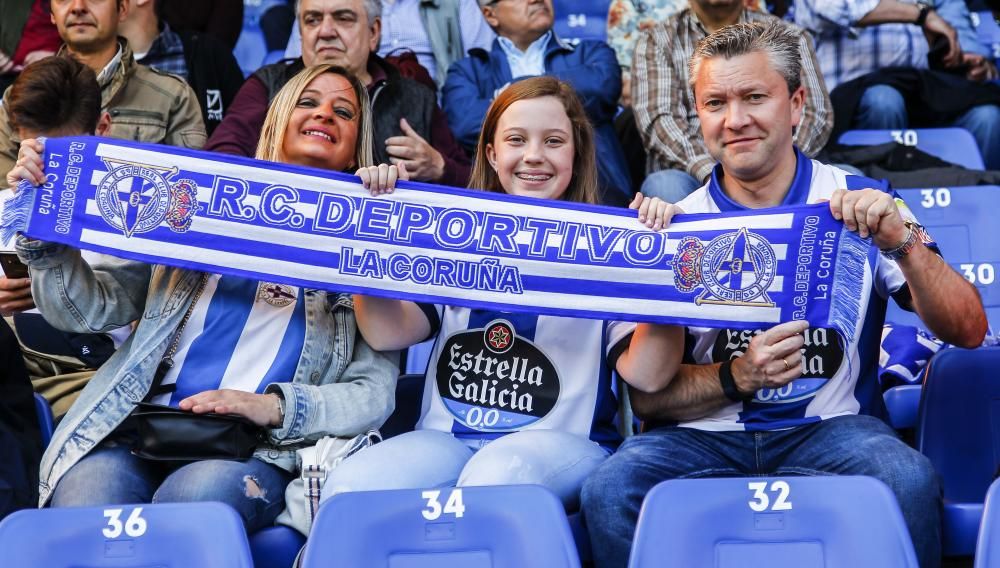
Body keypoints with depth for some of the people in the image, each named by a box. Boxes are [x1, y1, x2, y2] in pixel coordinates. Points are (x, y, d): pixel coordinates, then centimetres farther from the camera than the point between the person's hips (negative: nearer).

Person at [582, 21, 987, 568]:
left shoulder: (862, 203, 5)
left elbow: (968, 332, -3)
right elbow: (644, 395, 2)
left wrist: (904, 243, -19)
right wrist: (736, 377, -17)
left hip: (827, 425, -1)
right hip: (705, 435, 1)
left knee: (908, 480, -33)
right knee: (611, 490, -29)